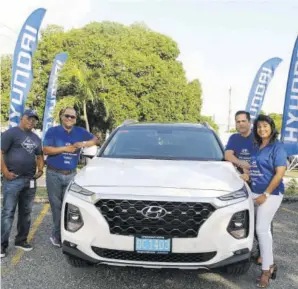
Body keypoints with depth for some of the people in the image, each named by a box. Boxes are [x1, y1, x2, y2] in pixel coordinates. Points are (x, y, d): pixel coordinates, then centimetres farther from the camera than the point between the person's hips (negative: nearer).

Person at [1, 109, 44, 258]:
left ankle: (21, 240, 23)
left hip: (30, 180, 7)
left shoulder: (36, 138, 16)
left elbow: (39, 156, 24)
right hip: (13, 179, -6)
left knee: (26, 212, 12)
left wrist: (40, 169, 7)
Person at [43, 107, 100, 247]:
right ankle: (58, 235, 14)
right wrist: (65, 148, -15)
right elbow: (46, 150, -10)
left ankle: (59, 235, 14)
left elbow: (95, 140, 13)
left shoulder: (80, 132, 7)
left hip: (71, 175, 2)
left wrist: (83, 144, -6)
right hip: (54, 174, -2)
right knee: (56, 205, 3)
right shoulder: (53, 131, -1)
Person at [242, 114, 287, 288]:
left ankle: (266, 270, 6)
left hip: (271, 193, -7)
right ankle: (270, 264, 25)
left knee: (262, 229, -7)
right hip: (256, 192, 7)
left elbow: (280, 173, -15)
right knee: (263, 229, 11)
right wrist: (247, 175, 4)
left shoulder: (277, 147, -9)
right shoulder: (257, 147, 12)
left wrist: (266, 194, -17)